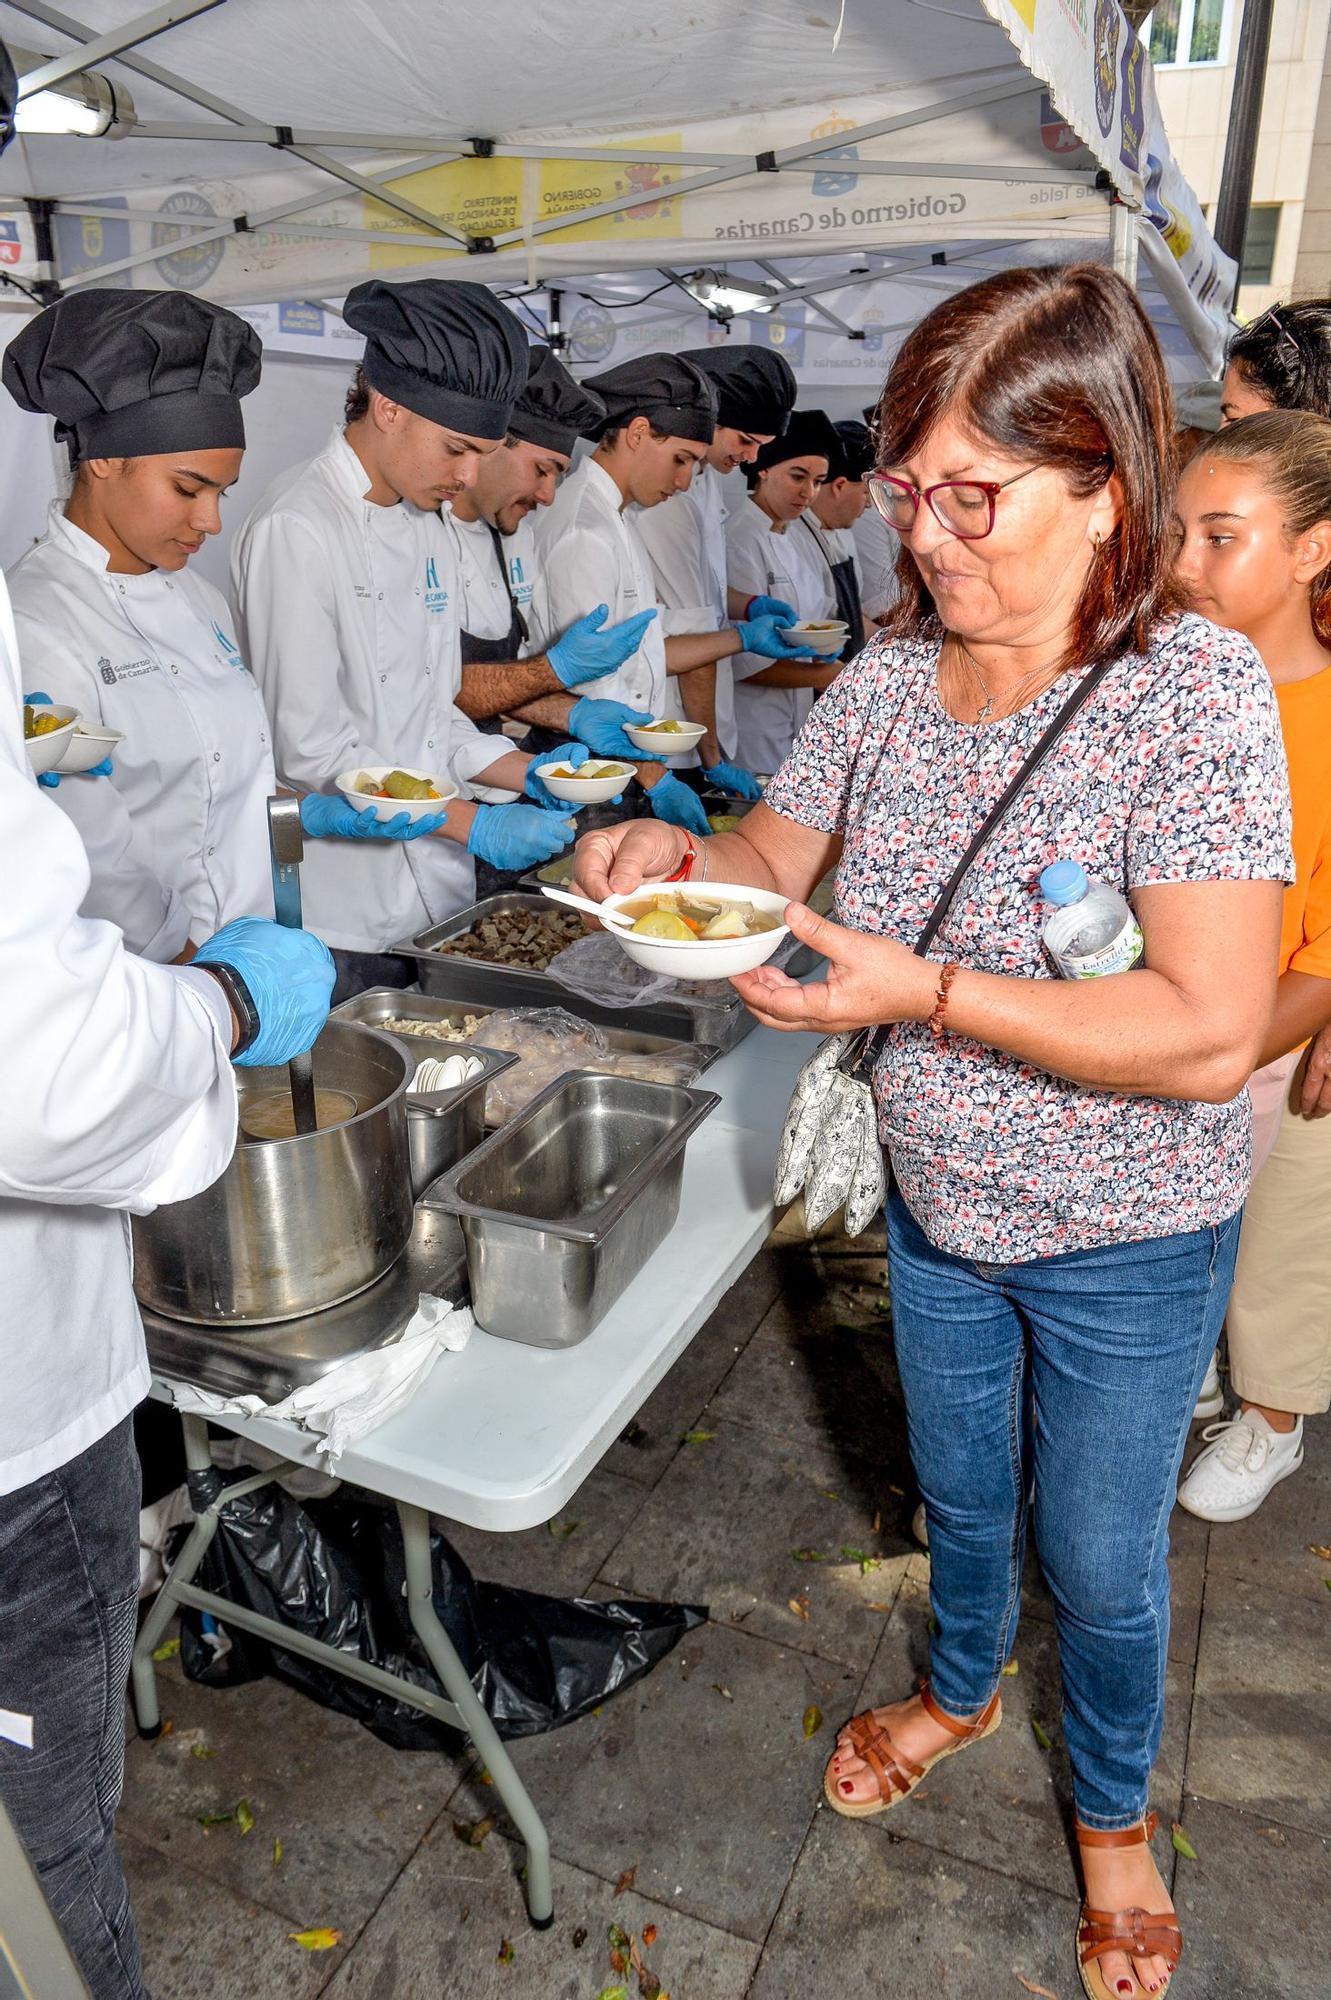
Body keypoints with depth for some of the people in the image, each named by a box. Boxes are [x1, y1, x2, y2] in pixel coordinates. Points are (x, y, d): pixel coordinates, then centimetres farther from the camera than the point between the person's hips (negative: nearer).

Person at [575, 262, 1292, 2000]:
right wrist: (675, 857, -19)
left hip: (1127, 1239, -4)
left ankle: (1114, 1807, 51)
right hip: (936, 1203, 5)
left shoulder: (1196, 695, -24)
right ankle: (963, 1688, 60)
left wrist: (927, 993, -34)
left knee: (1101, 1558, 18)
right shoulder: (893, 672, -7)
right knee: (961, 1493, 28)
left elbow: (1210, 1036, -29)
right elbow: (780, 857, 3)